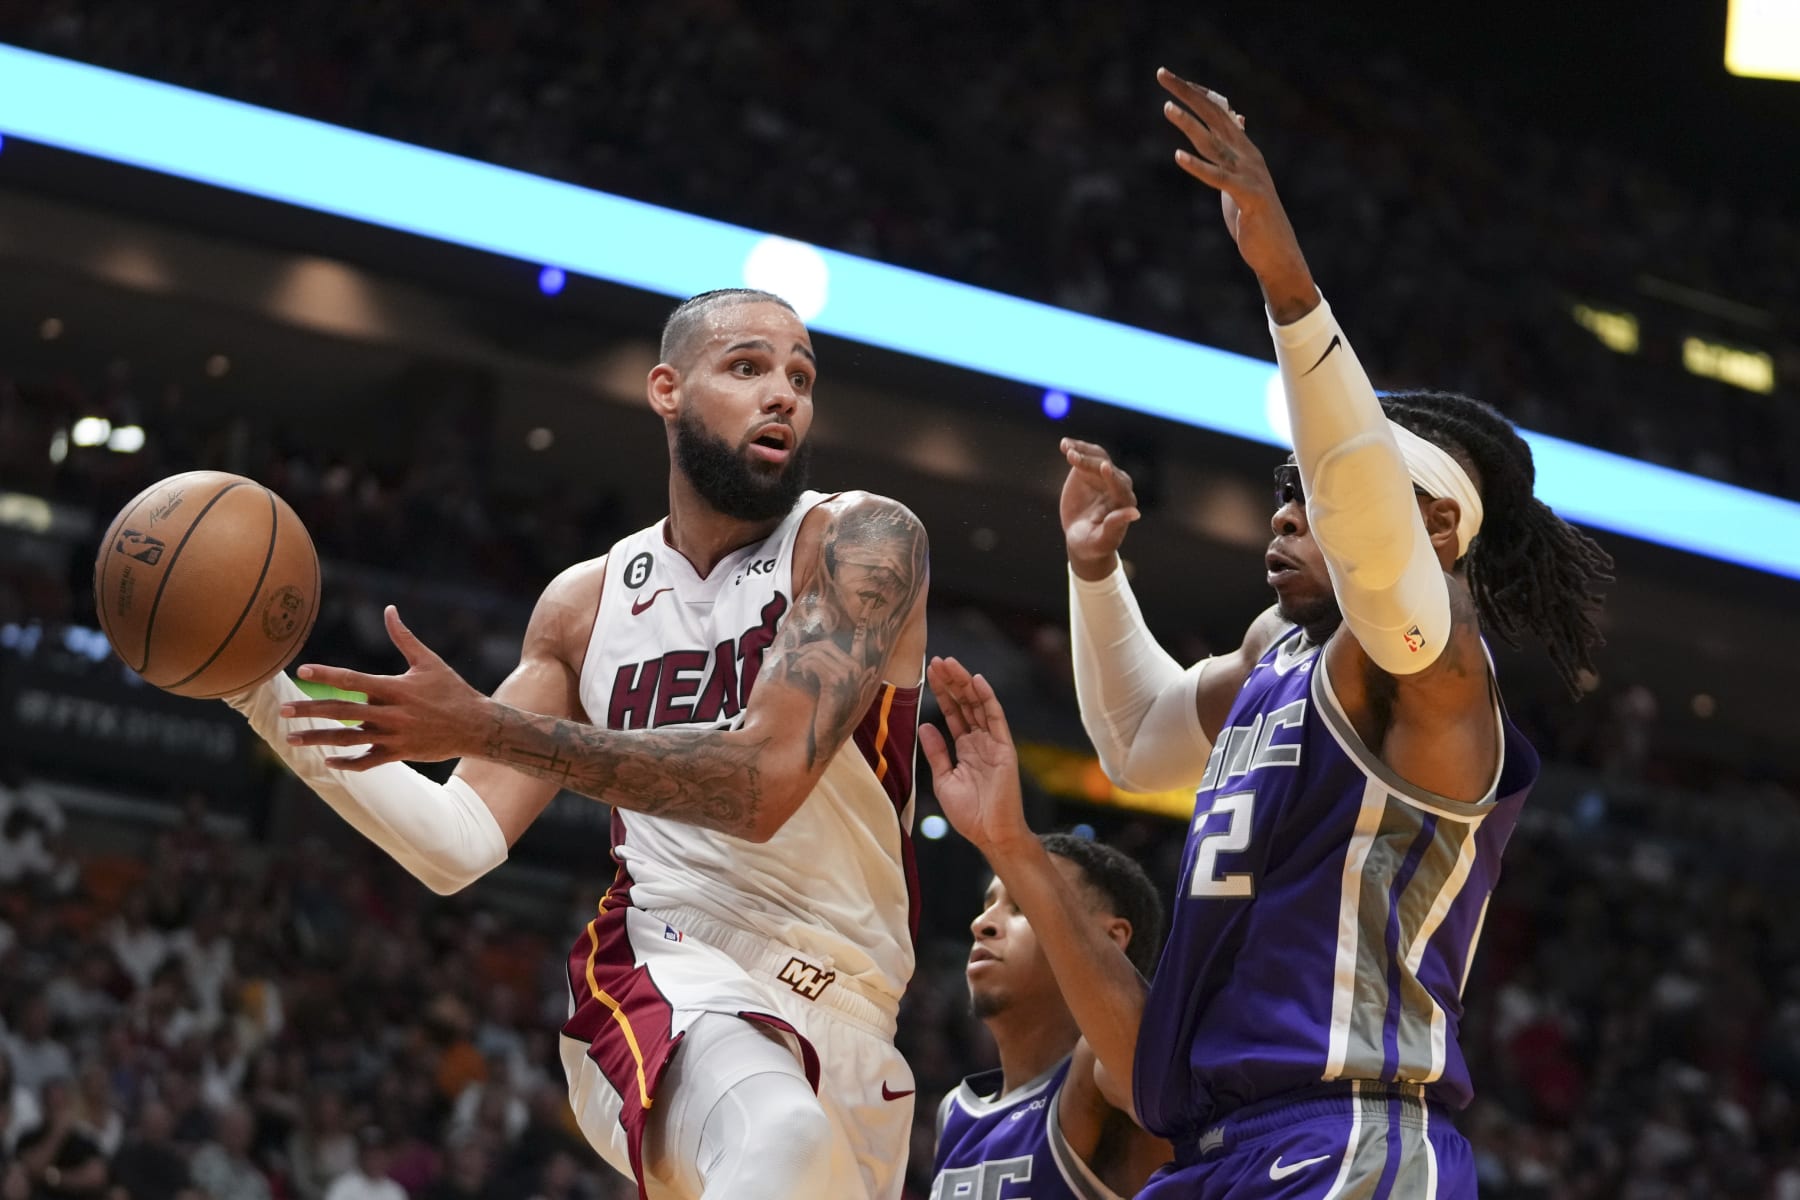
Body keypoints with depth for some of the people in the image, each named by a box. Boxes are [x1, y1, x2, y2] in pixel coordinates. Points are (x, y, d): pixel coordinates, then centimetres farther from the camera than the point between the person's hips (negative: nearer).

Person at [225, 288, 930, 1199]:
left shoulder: (862, 542, -5)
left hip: (845, 1022, 1)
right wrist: (269, 702, -3)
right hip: (661, 978, -1)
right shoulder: (585, 604, 8)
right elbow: (459, 845, 8)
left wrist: (484, 727, -23)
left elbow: (764, 780, -20)